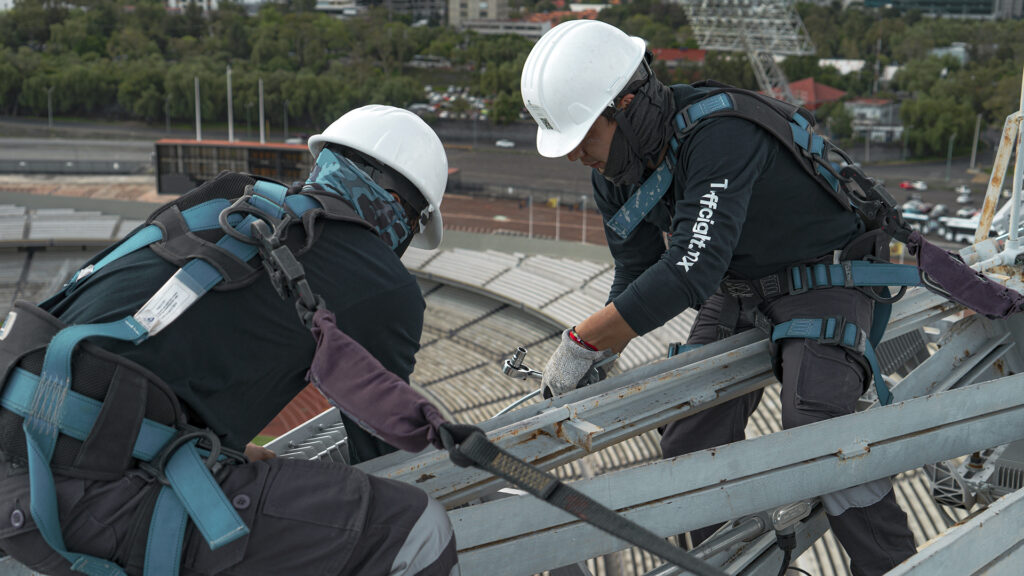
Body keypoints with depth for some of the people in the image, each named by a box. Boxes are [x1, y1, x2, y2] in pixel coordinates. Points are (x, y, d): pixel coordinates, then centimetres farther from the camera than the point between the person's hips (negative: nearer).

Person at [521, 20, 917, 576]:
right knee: (691, 439, 4)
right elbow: (634, 276, 3)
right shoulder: (615, 171, -8)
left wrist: (580, 341, -33)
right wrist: (593, 367, -3)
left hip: (824, 283, -7)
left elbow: (691, 270, -41)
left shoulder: (719, 134, -34)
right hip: (736, 292, 8)